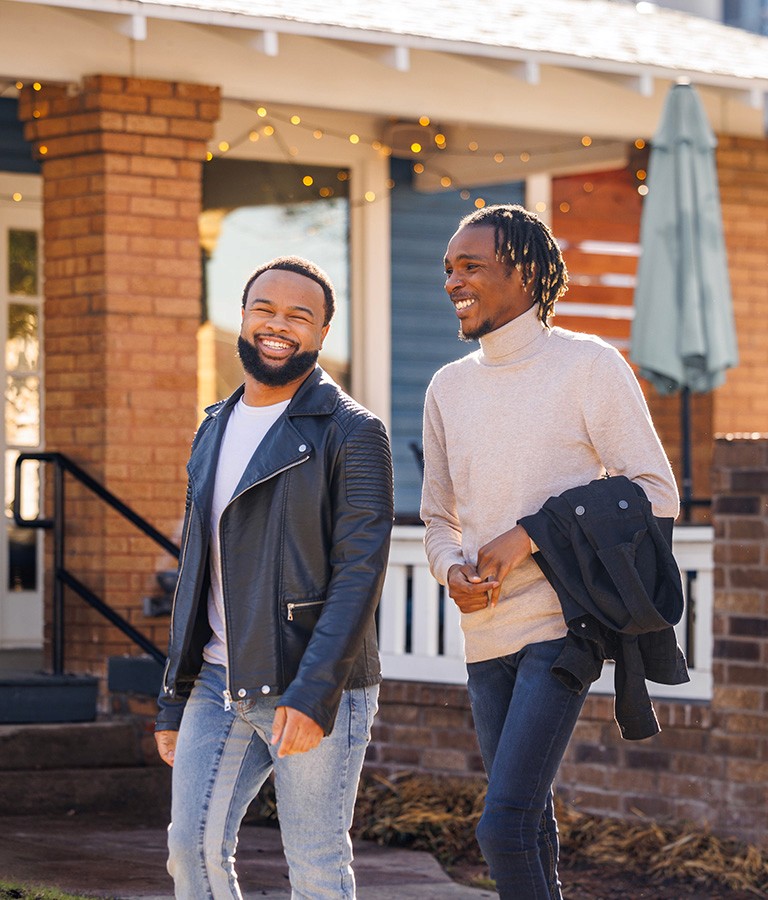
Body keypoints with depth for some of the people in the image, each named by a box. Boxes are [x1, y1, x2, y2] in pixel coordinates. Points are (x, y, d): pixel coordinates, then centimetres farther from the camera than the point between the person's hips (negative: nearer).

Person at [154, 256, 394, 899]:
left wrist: (312, 694, -22)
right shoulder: (213, 433, 17)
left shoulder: (352, 432, -5)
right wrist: (174, 702, 18)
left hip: (313, 693, -6)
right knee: (193, 846, -2)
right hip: (218, 684, 6)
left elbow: (360, 570, -13)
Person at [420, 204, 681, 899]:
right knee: (529, 822, 13)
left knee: (504, 825, -17)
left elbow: (656, 495, -8)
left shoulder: (590, 366, -5)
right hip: (485, 635, 6)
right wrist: (452, 572, -4)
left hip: (562, 628, -6)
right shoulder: (449, 387, 13)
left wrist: (526, 538, -14)